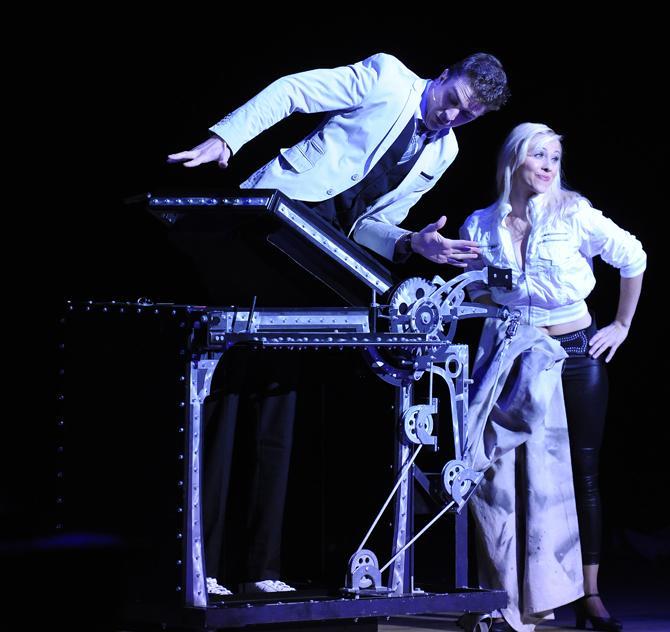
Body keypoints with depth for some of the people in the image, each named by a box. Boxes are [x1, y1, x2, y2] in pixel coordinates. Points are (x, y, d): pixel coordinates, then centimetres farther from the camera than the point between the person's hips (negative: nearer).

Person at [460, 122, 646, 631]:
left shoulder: (575, 214, -7)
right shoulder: (482, 226, -1)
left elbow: (633, 260, 3)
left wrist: (622, 326, 4)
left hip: (578, 352, -1)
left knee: (584, 473, 0)